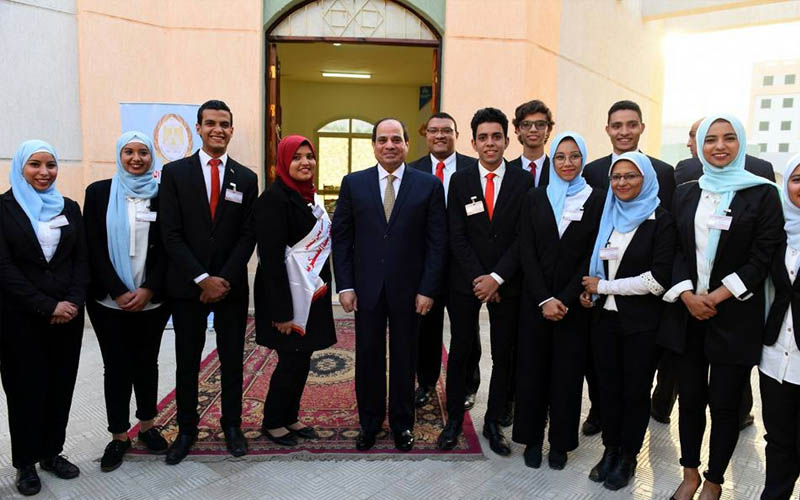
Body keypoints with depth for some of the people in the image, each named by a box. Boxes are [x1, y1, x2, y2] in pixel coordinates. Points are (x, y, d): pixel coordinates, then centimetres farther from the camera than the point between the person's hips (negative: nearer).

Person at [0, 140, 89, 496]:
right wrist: (46, 306, -15)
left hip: (68, 314, 3)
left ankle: (52, 453, 25)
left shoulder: (69, 208, 7)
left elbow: (82, 260, 5)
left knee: (61, 384, 9)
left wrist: (73, 301, -10)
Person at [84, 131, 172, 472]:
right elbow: (94, 247, -3)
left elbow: (166, 248, -1)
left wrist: (148, 290, -11)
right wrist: (118, 292, -11)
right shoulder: (99, 192, 1)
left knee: (146, 363, 12)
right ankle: (119, 435, 19)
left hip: (152, 300, 1)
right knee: (116, 366, 6)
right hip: (109, 300, 0)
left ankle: (147, 426, 27)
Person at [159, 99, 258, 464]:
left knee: (232, 360, 11)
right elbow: (171, 234, -6)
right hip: (187, 285, -1)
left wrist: (224, 279, -11)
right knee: (187, 362, 10)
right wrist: (203, 279, -13)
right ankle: (186, 430, 27)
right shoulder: (175, 172, 0)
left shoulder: (246, 178, 5)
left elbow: (248, 235, 0)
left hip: (232, 285, 1)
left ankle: (232, 425, 27)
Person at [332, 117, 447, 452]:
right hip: (366, 287, 1)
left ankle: (402, 424, 30)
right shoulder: (353, 183, 3)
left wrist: (428, 289, -7)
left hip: (408, 289, -1)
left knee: (404, 358, 12)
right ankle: (369, 422, 29)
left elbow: (437, 241, -2)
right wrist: (344, 285, -4)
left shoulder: (429, 185, -1)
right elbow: (340, 236, 3)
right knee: (368, 358, 10)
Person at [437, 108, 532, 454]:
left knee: (503, 355, 8)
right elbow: (457, 237, -3)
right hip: (465, 282, 0)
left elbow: (524, 237, -5)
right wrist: (478, 279, -10)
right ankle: (454, 420, 22)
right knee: (459, 351, 7)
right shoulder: (460, 181, 2)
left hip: (507, 283, 0)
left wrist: (496, 277, -12)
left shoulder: (523, 181, 0)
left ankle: (493, 422, 24)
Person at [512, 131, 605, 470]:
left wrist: (564, 300, -11)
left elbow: (593, 256, -5)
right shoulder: (535, 199, 4)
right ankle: (532, 438, 23)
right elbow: (526, 252, -1)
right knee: (532, 368, 7)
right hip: (535, 299, 1)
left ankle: (560, 442, 24)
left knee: (567, 372, 8)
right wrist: (544, 299, -11)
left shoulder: (597, 200, 0)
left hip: (575, 302, -1)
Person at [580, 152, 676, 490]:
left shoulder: (660, 221, -8)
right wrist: (589, 290, 0)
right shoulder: (607, 217, 8)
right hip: (605, 317, 4)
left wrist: (603, 286, -11)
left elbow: (658, 279, -16)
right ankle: (610, 450, 29)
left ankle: (628, 457, 27)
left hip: (641, 323, -4)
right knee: (608, 387, 11)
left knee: (635, 391, 10)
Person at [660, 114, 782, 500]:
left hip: (734, 317, -3)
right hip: (687, 312, 3)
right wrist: (687, 295, -9)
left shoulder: (763, 194, -1)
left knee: (724, 403, 6)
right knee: (689, 398, 10)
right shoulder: (685, 193, 9)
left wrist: (716, 297, -13)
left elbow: (762, 259, -6)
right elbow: (674, 250, 6)